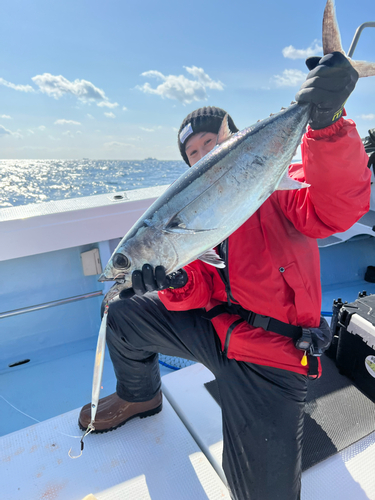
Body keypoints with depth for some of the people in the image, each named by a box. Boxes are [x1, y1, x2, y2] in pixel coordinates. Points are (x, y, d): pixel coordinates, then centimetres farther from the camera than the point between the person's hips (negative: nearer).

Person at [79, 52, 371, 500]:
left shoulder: (277, 184, -4)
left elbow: (338, 210, -27)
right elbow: (201, 294, 4)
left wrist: (326, 124, -41)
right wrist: (177, 282, -20)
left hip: (270, 351, -5)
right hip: (213, 324, 6)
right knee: (122, 317, 7)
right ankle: (140, 396, 33)